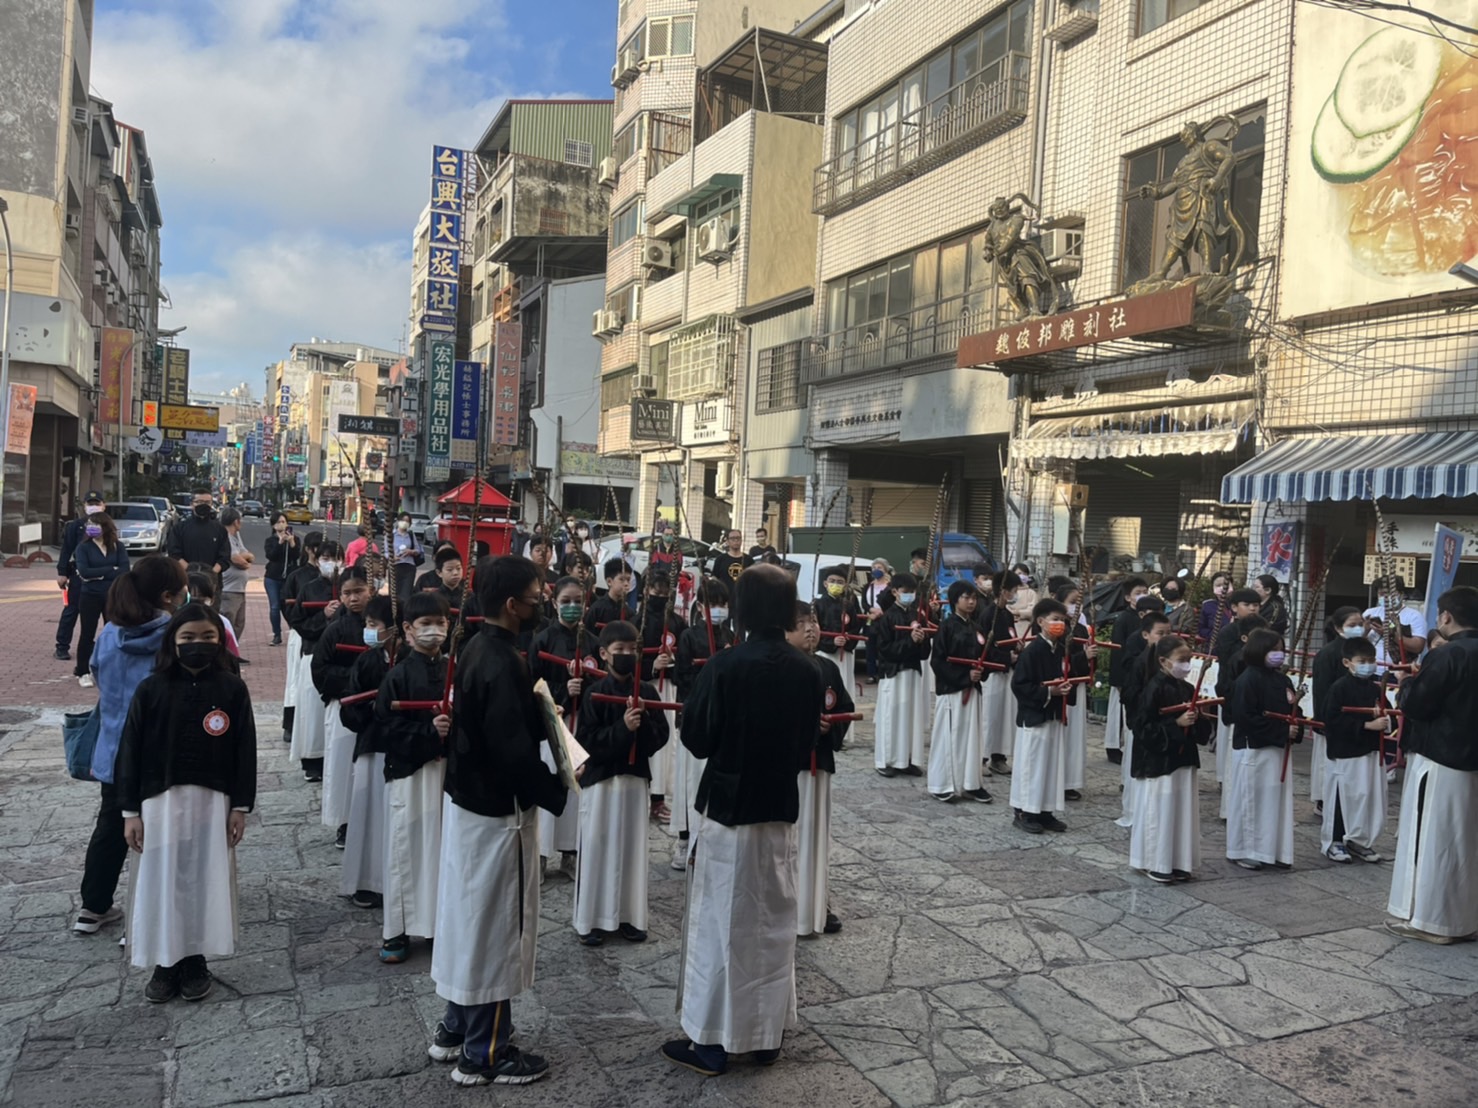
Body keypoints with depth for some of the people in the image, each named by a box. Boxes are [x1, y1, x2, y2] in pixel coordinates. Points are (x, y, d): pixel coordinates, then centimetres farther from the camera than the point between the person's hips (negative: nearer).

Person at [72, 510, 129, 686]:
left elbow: (124, 571, -10)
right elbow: (84, 572, -15)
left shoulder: (117, 546, 2)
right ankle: (82, 672, 12)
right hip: (90, 596, -1)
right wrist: (111, 569, -13)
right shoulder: (83, 547, -1)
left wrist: (98, 574, -14)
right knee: (87, 634, 3)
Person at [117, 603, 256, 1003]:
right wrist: (131, 811, -3)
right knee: (162, 882, 7)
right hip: (162, 800, 0)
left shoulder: (232, 688, -3)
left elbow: (245, 750, 0)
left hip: (213, 801, 0)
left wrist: (240, 806, -1)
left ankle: (195, 962, 23)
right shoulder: (152, 689, -4)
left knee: (205, 881, 7)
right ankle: (165, 964, 23)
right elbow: (130, 751, -1)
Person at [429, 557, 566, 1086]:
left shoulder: (478, 649, 5)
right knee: (495, 923, 3)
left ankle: (456, 1028, 35)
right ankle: (484, 1054, 16)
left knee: (470, 915, 20)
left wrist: (538, 708, 5)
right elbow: (515, 752, -26)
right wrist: (557, 792, -13)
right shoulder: (503, 664, -25)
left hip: (466, 798, 10)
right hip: (496, 810, -10)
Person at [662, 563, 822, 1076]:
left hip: (728, 807, -4)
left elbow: (696, 740, -10)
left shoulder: (724, 666, -18)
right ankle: (767, 1035, 26)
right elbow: (806, 741, 7)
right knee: (774, 922, 16)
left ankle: (712, 1042, 16)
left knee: (721, 923, 6)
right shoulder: (807, 671, -3)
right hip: (781, 807, 5)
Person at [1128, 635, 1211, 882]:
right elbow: (1142, 726, -18)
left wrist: (1196, 719, -4)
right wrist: (1176, 724, -21)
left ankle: (1180, 863, 23)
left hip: (1184, 758, 8)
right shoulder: (1154, 689, -14)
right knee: (1160, 811, 1)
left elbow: (1200, 727, 19)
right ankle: (1156, 864, 14)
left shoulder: (1187, 689, 8)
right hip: (1158, 760, -8)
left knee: (1185, 810, 12)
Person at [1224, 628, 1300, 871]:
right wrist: (1282, 731, -20)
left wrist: (1294, 728, -4)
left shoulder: (1282, 679, 10)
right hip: (1253, 749, -8)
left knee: (1278, 799, 12)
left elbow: (1290, 711, 19)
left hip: (1278, 749, 8)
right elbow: (1247, 718, -20)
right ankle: (1244, 851, 13)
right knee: (1251, 800, 1)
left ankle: (1275, 851, 22)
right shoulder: (1248, 680, -15)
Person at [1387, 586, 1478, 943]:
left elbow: (1416, 704, -18)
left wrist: (1408, 682, 0)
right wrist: (1423, 682, 13)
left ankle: (1426, 917, 6)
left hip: (1437, 759, -8)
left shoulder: (1446, 656, -18)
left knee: (1430, 836, 0)